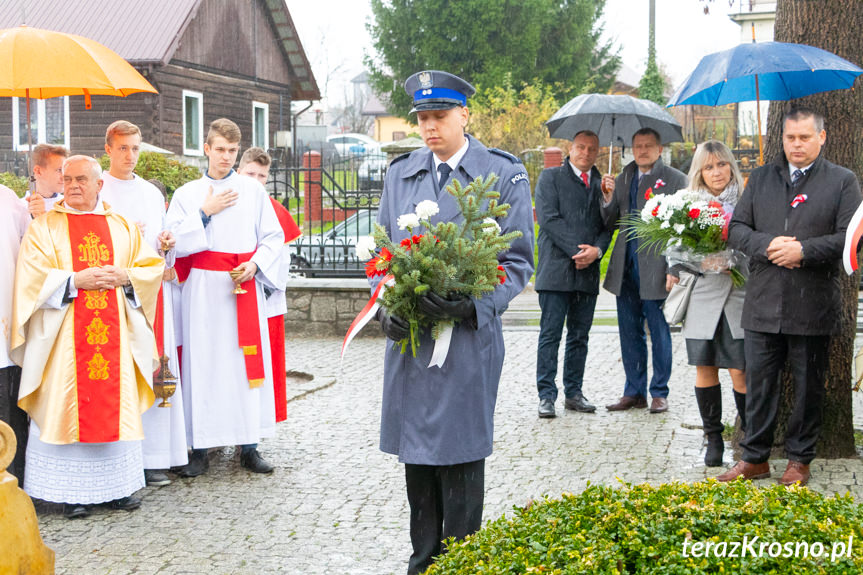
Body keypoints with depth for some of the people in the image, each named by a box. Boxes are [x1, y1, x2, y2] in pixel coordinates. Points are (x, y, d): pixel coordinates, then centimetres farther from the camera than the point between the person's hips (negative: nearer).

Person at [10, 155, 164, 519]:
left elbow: (153, 267, 10)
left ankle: (118, 485, 12)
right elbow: (32, 278, -6)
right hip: (64, 337, -3)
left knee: (117, 404, 3)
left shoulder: (123, 227, 13)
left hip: (114, 335, 3)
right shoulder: (45, 227, 5)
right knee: (67, 405, -4)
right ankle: (71, 489, 2)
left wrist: (125, 277, -9)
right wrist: (76, 280, -16)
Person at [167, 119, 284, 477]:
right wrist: (205, 212, -6)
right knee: (203, 363, -4)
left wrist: (254, 264, -8)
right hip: (203, 289, -1)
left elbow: (274, 236, 8)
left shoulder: (253, 191, 10)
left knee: (247, 362, -1)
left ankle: (248, 446, 5)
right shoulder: (187, 194, 8)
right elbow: (175, 243, -1)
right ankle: (200, 449, 1)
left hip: (245, 286, 1)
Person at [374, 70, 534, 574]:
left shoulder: (503, 174, -2)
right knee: (415, 451, 11)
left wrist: (471, 305, -19)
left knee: (460, 453, 1)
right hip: (409, 336, 4)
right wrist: (385, 307, -4)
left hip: (468, 337, -4)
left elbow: (517, 261, -3)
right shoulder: (400, 173, 11)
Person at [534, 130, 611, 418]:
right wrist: (576, 250, -13)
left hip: (588, 272, 4)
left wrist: (597, 250, -8)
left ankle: (574, 393, 16)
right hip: (556, 269, -4)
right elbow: (548, 219, -7)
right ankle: (546, 396, -1)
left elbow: (608, 225, 12)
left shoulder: (601, 183, 16)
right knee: (550, 335, -4)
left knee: (579, 337, 9)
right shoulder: (550, 177, 4)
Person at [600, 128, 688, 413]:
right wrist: (608, 199, -4)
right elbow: (610, 224, 14)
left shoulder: (675, 179, -2)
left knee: (659, 332, 2)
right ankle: (634, 392, 20)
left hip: (655, 269, -5)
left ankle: (659, 392, 12)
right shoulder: (623, 179, 14)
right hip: (626, 269, 5)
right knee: (629, 333, 11)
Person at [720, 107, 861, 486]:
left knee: (808, 387, 7)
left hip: (813, 308, -2)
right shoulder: (761, 178, 12)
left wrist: (804, 250, -18)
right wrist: (767, 245, -12)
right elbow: (736, 229, 7)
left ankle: (799, 459, 20)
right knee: (759, 383, 7)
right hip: (763, 305, 3)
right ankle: (754, 458, 17)